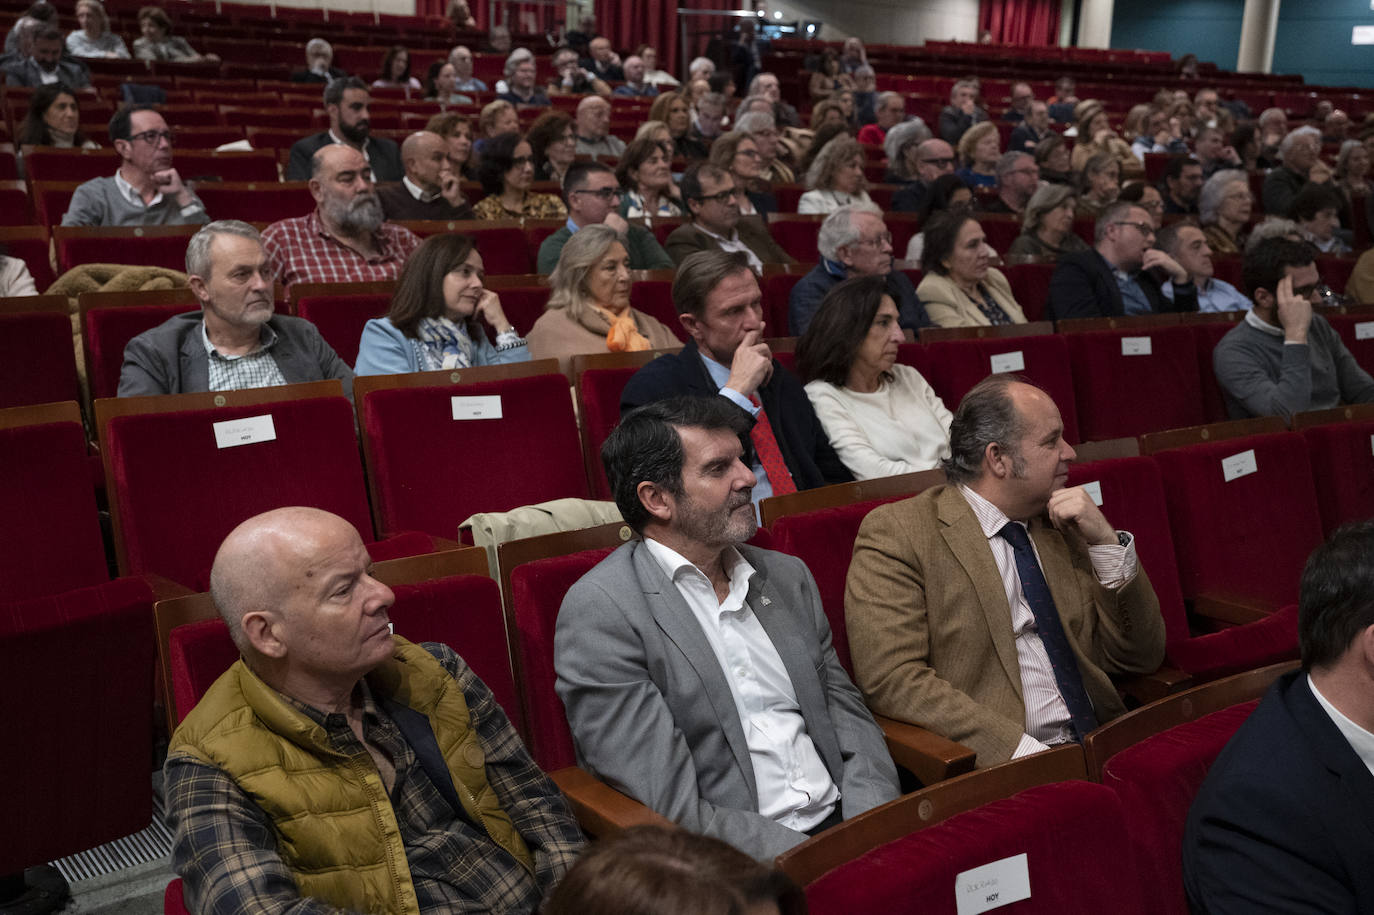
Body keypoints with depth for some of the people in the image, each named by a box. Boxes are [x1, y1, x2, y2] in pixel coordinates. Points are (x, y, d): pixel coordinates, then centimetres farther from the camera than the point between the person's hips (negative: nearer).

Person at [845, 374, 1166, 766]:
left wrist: (1106, 542, 3)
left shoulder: (1062, 527, 17)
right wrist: (1026, 750, -21)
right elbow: (892, 679, -14)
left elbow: (1139, 657, 16)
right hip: (998, 765, -7)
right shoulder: (895, 532, -4)